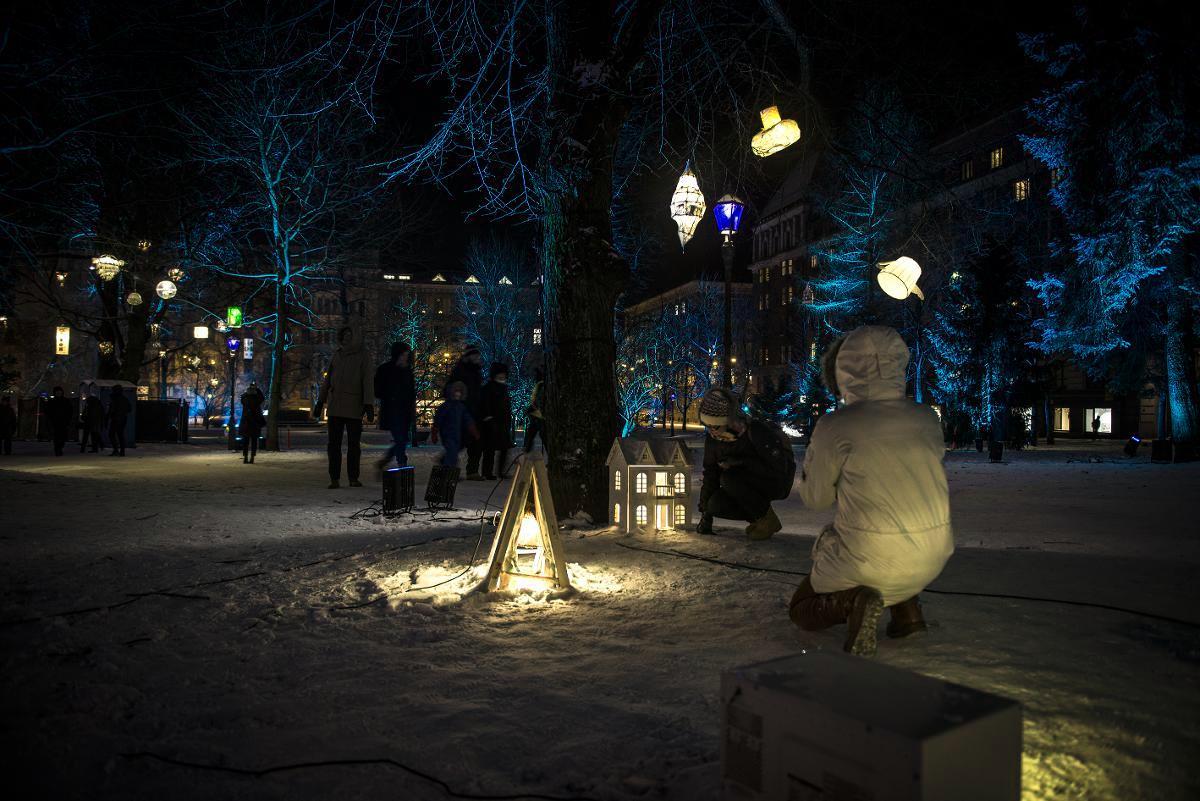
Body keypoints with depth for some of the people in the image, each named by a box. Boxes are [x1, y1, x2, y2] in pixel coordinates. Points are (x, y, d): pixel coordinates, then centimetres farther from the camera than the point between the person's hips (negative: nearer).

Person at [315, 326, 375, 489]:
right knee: (334, 444, 0)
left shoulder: (362, 356, -1)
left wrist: (369, 405, -14)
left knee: (354, 444, 2)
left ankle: (353, 478, 11)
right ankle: (335, 479, 4)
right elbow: (327, 380, 15)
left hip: (354, 408, -3)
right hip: (335, 406, 3)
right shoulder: (336, 356, 11)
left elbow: (367, 382, -6)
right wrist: (320, 401, 11)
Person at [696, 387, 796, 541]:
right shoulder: (713, 437, -9)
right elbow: (710, 474, 0)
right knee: (716, 504, -17)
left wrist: (740, 461, -33)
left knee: (729, 477, -31)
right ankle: (757, 516, 7)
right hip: (752, 483, 7)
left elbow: (778, 469, -29)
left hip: (777, 483, -6)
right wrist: (705, 514, 0)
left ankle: (768, 520, -13)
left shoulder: (756, 432, -29)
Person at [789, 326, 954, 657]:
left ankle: (850, 601, -11)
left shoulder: (836, 427, -16)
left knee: (802, 611, 21)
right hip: (933, 556, 5)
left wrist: (817, 445, 11)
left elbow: (815, 499, -2)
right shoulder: (927, 418, 0)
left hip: (872, 560, -5)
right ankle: (906, 607, 20)